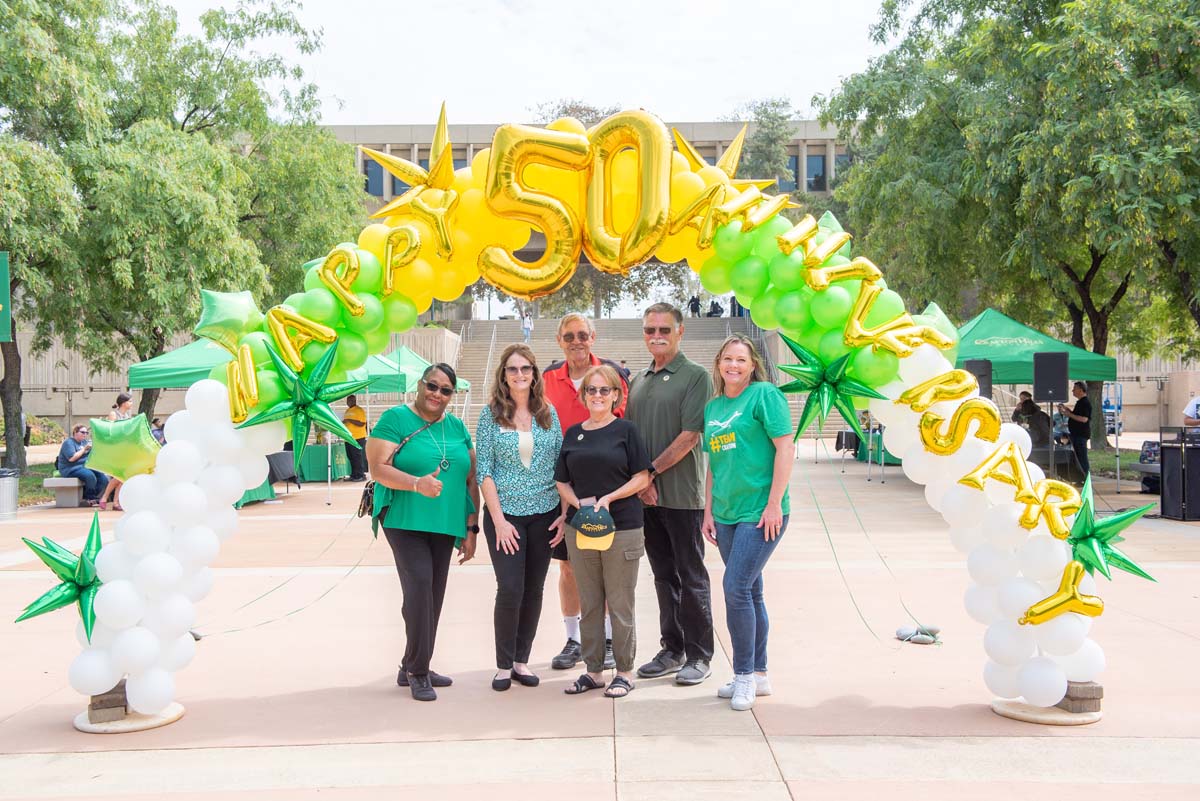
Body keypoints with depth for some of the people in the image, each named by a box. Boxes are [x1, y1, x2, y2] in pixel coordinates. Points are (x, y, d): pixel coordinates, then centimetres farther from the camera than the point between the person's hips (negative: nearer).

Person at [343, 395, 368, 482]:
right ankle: (354, 475, 16)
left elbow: (361, 423, -18)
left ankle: (361, 475, -2)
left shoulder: (359, 410, -9)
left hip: (358, 438, -8)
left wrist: (349, 420, -21)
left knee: (357, 457, -6)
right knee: (351, 457, 10)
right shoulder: (347, 410, 17)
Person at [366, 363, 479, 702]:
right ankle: (417, 672, -4)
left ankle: (412, 668, 22)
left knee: (433, 597, 7)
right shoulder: (396, 419, -3)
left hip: (445, 526, 6)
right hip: (405, 521, -6)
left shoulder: (457, 427, 13)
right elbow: (378, 468, -12)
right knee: (419, 585, -17)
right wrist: (417, 483, -27)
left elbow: (470, 480, 14)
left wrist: (471, 529, 9)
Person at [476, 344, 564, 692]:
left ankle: (521, 660, 21)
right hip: (505, 514, -3)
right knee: (510, 589, -7)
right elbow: (484, 471, -5)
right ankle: (503, 665, 9)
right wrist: (499, 519, -11)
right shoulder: (491, 414, -2)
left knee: (534, 591, 7)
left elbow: (561, 465, 8)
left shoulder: (548, 413, 5)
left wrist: (565, 512, 1)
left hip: (544, 515, 3)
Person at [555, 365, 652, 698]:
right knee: (589, 604, 10)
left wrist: (609, 498, -15)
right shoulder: (573, 433, 11)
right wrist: (579, 503, -7)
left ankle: (624, 672, 13)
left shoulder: (626, 430, 0)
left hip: (623, 527, -4)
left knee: (620, 605, 1)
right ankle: (593, 670, 21)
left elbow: (642, 478, -3)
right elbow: (562, 481, 12)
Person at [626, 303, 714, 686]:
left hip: (682, 495, -6)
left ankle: (699, 656, 11)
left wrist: (650, 472, -13)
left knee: (691, 578, 2)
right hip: (646, 495, 6)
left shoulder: (696, 376, -6)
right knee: (664, 576, 13)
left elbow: (689, 436, -13)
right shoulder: (637, 380, 14)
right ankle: (672, 650, 23)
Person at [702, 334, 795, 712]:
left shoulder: (764, 394, -6)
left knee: (736, 587, -11)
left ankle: (745, 675, 3)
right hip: (726, 513, 7)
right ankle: (758, 675, 22)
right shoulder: (713, 406, 14)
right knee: (749, 592, 12)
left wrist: (774, 503, -15)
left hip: (760, 511, -6)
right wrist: (708, 511, 13)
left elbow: (785, 448, -11)